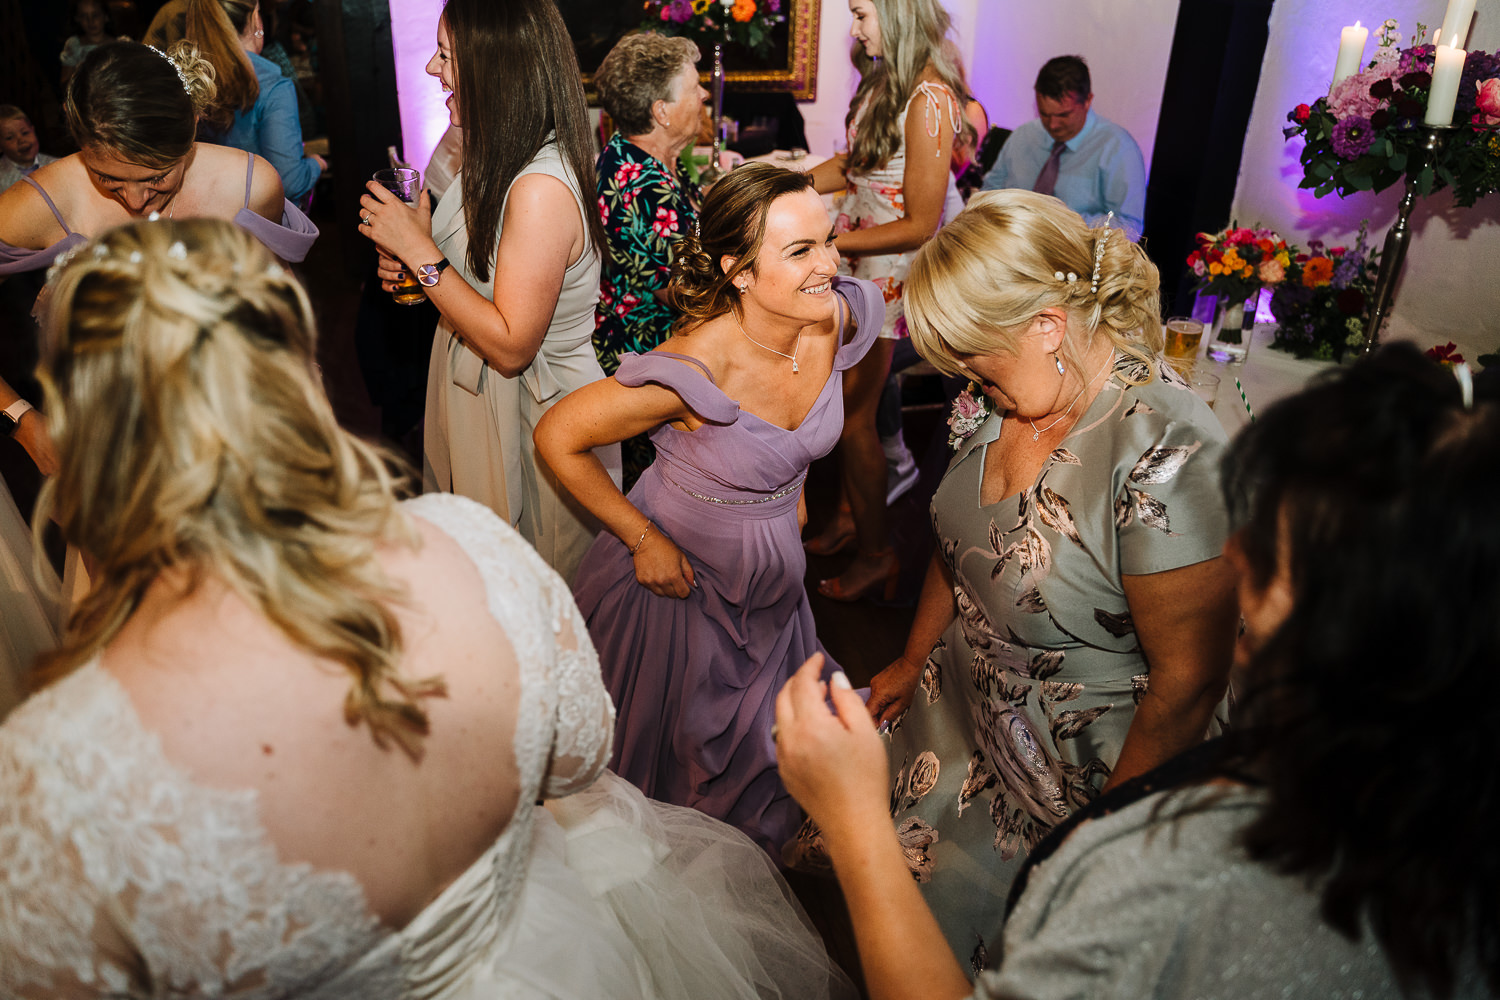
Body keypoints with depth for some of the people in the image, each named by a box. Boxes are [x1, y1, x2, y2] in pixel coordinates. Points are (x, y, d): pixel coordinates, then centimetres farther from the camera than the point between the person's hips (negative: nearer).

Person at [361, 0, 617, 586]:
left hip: (535, 419, -9)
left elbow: (510, 346, -27)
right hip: (478, 395, 10)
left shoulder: (541, 189, -28)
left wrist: (420, 251, -24)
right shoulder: (500, 159, 3)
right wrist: (409, 268, 0)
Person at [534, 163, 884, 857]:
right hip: (679, 570, -5)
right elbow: (556, 439, -23)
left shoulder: (840, 319, -16)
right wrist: (643, 539, -19)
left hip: (772, 576, 6)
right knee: (680, 745, 18)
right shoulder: (693, 371, -35)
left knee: (762, 748, 26)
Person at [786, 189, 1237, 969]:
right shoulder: (1009, 398, -8)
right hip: (957, 710, 7)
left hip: (1072, 776, -6)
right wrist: (912, 662, 19)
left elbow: (1188, 681, -25)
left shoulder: (1162, 453, -32)